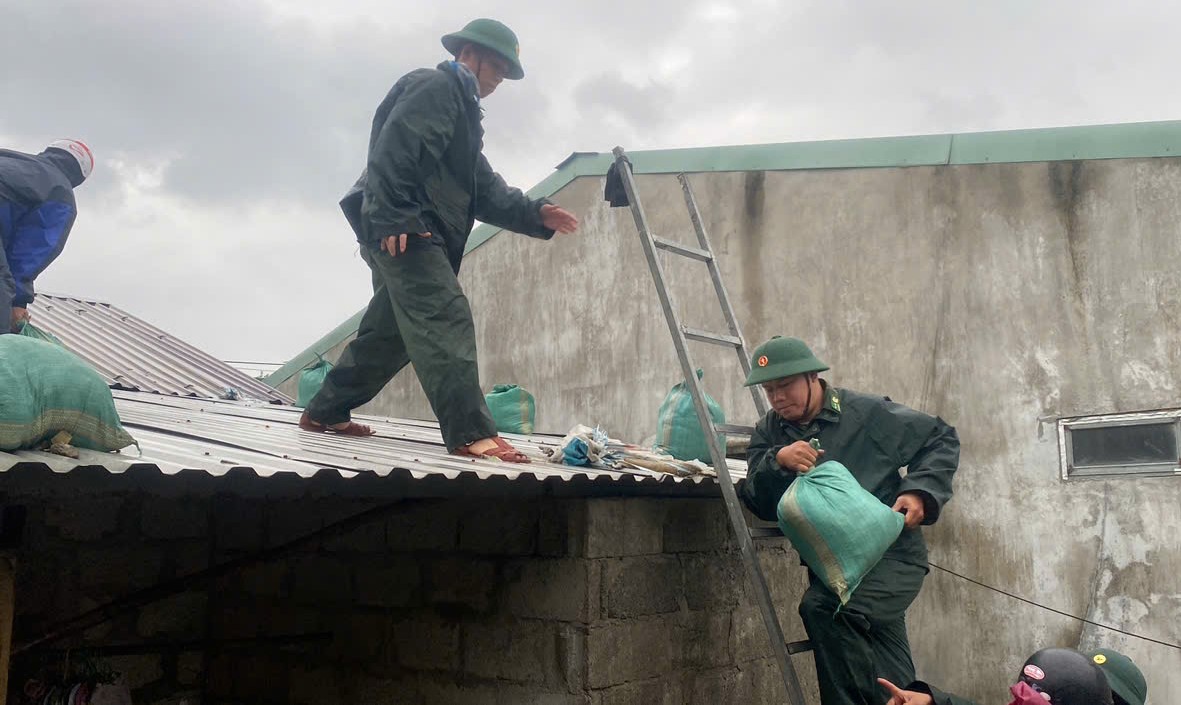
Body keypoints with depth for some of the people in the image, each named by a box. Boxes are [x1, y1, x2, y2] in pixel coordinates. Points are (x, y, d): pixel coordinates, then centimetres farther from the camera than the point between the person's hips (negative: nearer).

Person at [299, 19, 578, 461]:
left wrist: (535, 214, 7)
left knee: (389, 331, 15)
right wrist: (392, 217, -26)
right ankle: (471, 434, -25)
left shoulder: (462, 110, 29)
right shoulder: (434, 86, -2)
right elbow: (393, 149, -17)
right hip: (400, 229, -11)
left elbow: (485, 191, 20)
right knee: (446, 320, -19)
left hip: (420, 232, 11)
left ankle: (325, 412, 28)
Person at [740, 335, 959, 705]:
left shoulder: (869, 413, -6)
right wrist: (777, 462, -23)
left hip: (889, 553, -5)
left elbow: (942, 439, 4)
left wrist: (920, 492, -11)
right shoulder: (768, 433, 7)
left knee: (821, 609, -30)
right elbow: (760, 505, -4)